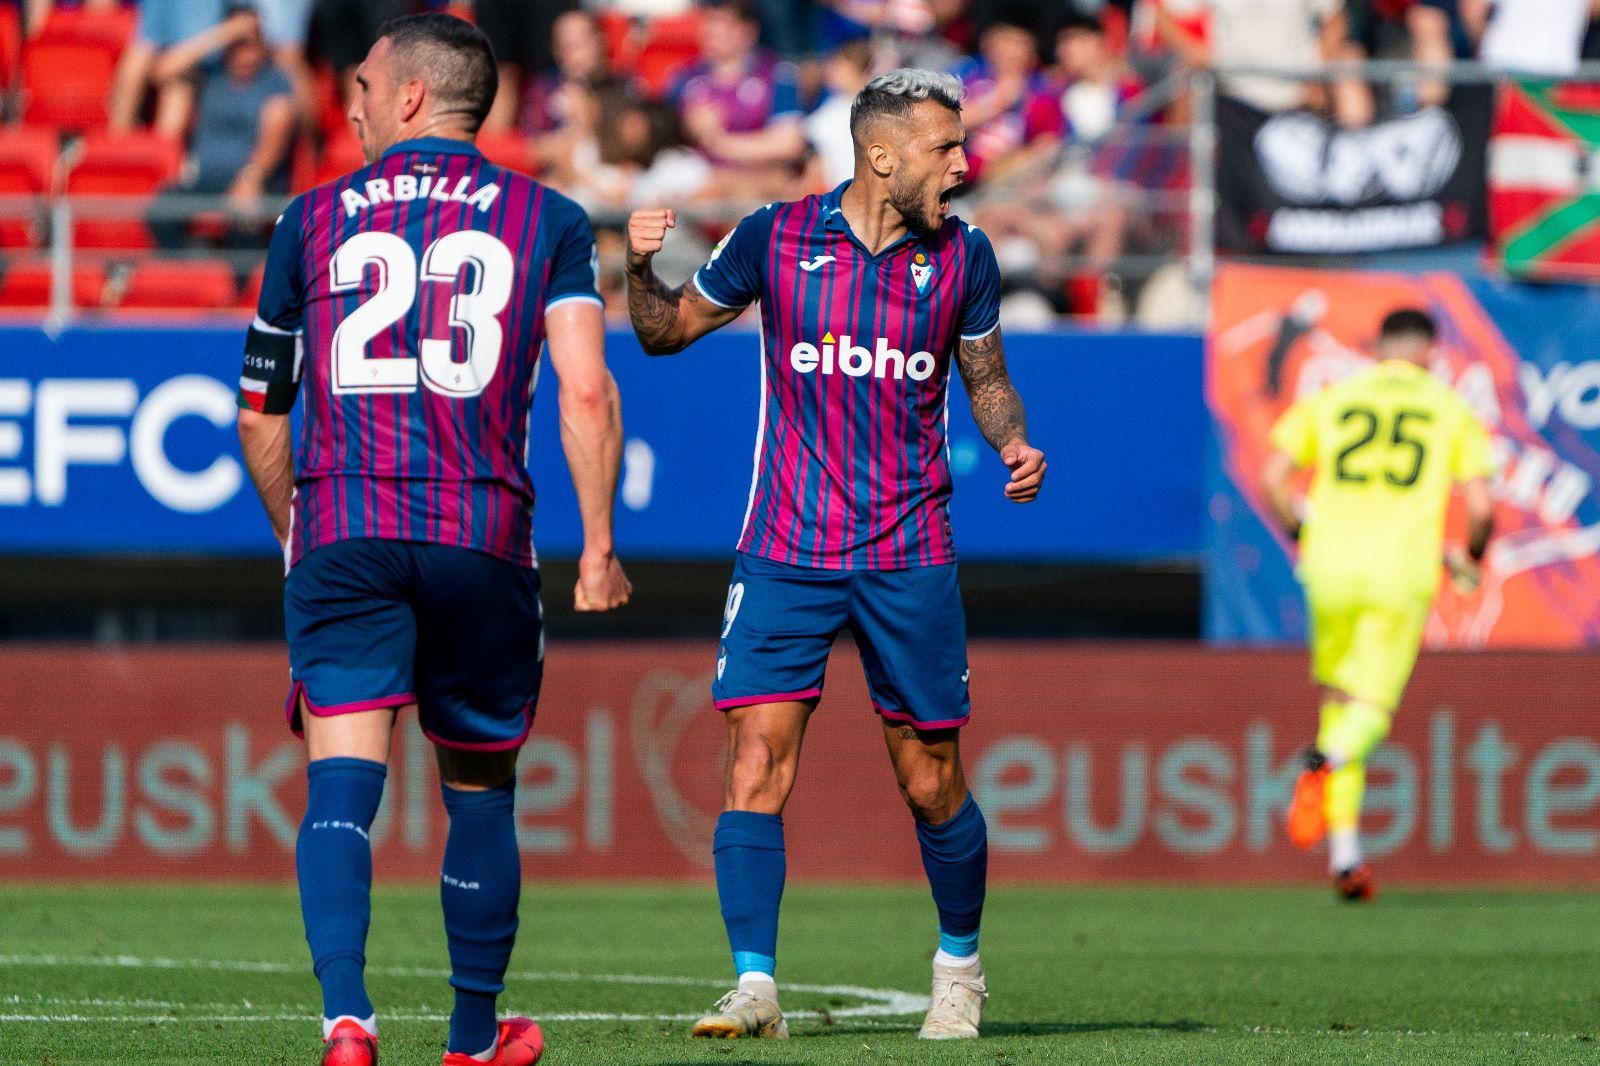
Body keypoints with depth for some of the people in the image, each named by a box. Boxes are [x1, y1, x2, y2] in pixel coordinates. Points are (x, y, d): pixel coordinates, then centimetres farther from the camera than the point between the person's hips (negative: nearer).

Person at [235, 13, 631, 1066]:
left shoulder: (314, 219, 11)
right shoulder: (546, 219, 8)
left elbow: (261, 416, 18)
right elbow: (587, 392, -6)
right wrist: (600, 545, 0)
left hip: (340, 531, 0)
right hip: (483, 537, 0)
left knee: (343, 775, -7)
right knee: (480, 788, 15)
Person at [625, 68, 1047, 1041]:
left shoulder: (962, 256, 2)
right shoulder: (776, 238, -2)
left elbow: (988, 379, 16)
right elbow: (668, 331, 10)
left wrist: (1015, 446, -4)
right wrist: (643, 269, -10)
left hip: (910, 557, 1)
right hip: (786, 551, -1)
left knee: (932, 784, 5)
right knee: (756, 766, -12)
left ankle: (960, 963, 27)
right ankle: (756, 988, -9)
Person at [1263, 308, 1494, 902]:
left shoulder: (1330, 400, 13)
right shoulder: (1452, 410, 10)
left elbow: (1274, 478, 4)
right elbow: (1480, 506, 1)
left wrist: (1300, 536, 21)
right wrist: (1470, 558, 21)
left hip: (1331, 562, 2)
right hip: (1406, 564, -2)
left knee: (1337, 697, 15)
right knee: (1372, 709, -1)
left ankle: (1344, 852, 5)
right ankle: (1328, 762, -38)